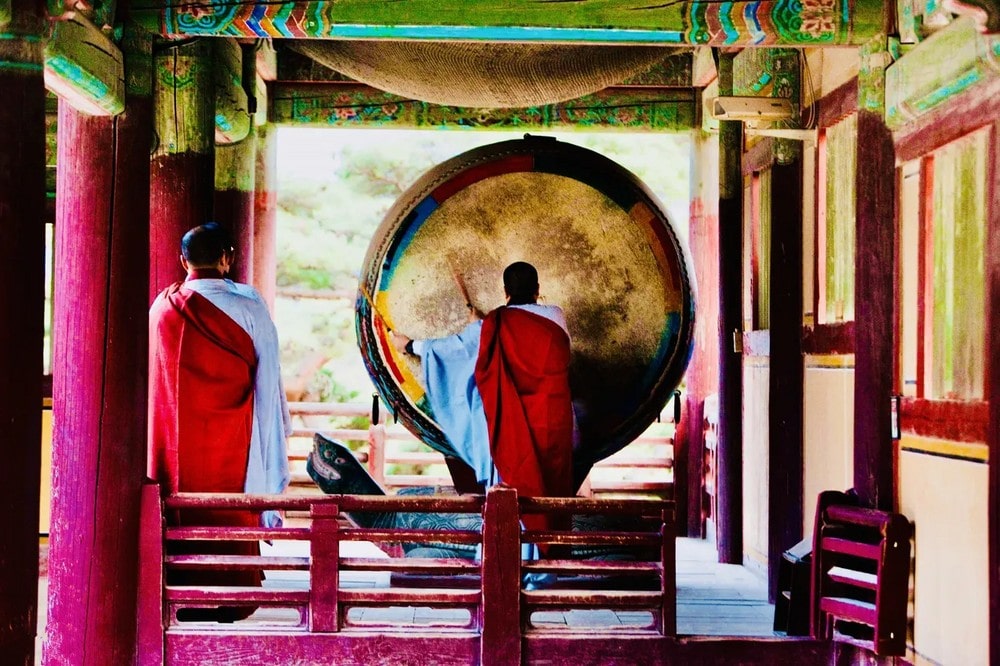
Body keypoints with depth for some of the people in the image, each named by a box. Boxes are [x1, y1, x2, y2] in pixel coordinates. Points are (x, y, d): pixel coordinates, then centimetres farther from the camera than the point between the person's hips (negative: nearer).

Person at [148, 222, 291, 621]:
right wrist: (278, 427, 7)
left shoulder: (162, 309, 2)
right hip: (232, 439, -2)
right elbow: (268, 379, -3)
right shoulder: (248, 307, -7)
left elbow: (154, 382, 10)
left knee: (182, 513, 9)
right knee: (234, 515, 6)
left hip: (176, 441, 2)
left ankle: (184, 598, 11)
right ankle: (230, 599, 9)